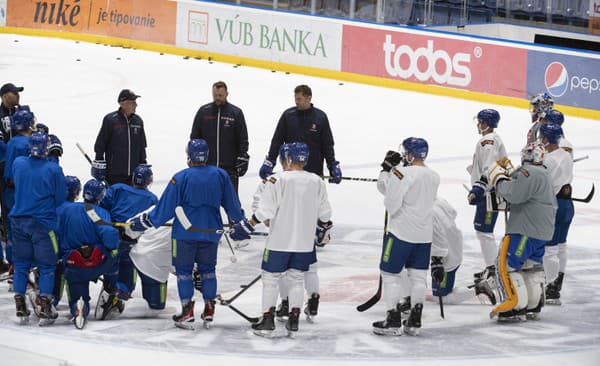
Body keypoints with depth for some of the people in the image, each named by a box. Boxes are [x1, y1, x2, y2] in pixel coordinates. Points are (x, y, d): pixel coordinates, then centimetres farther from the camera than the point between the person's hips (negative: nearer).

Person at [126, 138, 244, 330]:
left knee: (184, 269, 6)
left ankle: (187, 312, 2)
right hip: (211, 231, 3)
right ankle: (209, 312, 15)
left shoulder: (181, 178, -11)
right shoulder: (220, 175, -1)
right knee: (208, 269, 16)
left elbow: (165, 208, -8)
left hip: (185, 233, -3)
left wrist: (141, 222, 1)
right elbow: (232, 205, 8)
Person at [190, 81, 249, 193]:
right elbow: (194, 137, 11)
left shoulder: (236, 113, 2)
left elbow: (243, 140, 5)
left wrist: (242, 160, -2)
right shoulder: (203, 111, 5)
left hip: (229, 167, -1)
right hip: (206, 165, 1)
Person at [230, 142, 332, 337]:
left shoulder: (278, 181, -13)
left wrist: (247, 225, -2)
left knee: (270, 279, 8)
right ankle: (293, 321, 12)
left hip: (279, 241, -4)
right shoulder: (317, 182, 1)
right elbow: (324, 214, 7)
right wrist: (322, 229, 26)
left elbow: (265, 211, -15)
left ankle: (267, 321, 7)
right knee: (296, 280, 15)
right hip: (305, 242, 4)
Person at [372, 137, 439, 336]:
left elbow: (392, 205, -16)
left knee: (390, 274, 4)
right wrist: (388, 169, 6)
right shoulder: (434, 177, 7)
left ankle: (393, 321, 3)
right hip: (424, 235, 7)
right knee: (418, 277, 10)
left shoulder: (402, 174, -17)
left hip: (401, 232, -7)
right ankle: (414, 322, 13)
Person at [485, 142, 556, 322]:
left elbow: (514, 194, -25)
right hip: (542, 232, 10)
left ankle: (516, 306, -15)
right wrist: (510, 173, 12)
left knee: (507, 265, -9)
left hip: (526, 231, -10)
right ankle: (533, 307, 22)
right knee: (532, 266, 19)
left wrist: (499, 179, -9)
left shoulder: (528, 172, -14)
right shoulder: (544, 174, 19)